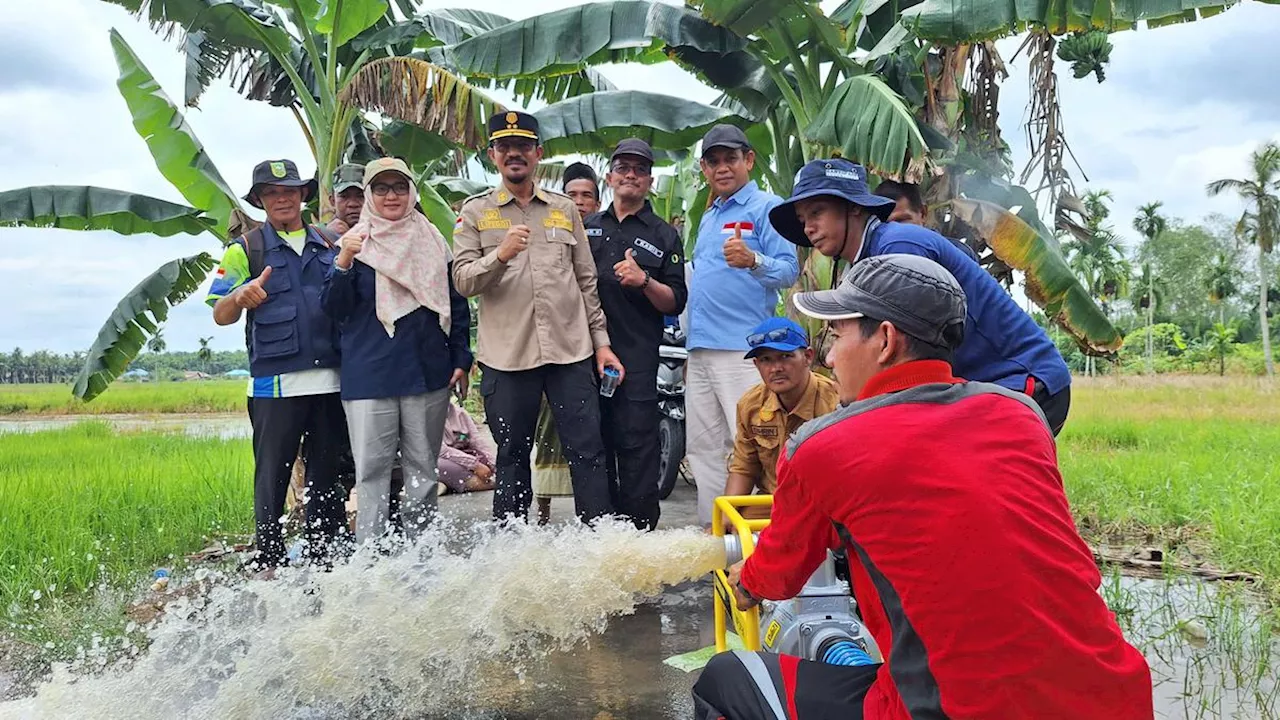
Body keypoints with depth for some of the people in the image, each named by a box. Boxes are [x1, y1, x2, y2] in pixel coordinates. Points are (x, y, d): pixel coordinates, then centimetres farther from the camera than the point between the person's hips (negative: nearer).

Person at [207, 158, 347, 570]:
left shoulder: (329, 245, 16)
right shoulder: (246, 250, 7)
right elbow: (220, 316, 1)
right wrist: (239, 296, -21)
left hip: (331, 379, 3)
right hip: (276, 384, -3)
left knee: (326, 475, 9)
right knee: (273, 476, 0)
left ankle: (324, 559, 19)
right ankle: (268, 564, 9)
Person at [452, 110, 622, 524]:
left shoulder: (565, 210, 13)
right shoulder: (475, 212, 7)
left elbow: (587, 281, 14)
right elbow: (463, 281, -3)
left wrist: (601, 341, 8)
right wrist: (500, 256, -21)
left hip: (570, 350, 2)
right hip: (506, 354, -1)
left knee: (588, 452, 0)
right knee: (512, 457, 9)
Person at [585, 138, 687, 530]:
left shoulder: (664, 236, 10)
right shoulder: (586, 226, 18)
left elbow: (676, 302, 4)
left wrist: (644, 281, -14)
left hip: (637, 358, -3)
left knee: (637, 446, -6)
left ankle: (639, 533, 1)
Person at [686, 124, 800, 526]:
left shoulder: (767, 208, -1)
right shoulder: (708, 218, 23)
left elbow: (789, 270, -12)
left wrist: (753, 261, -32)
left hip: (743, 349, -8)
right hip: (700, 349, 9)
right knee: (704, 446, 10)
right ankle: (712, 527, 17)